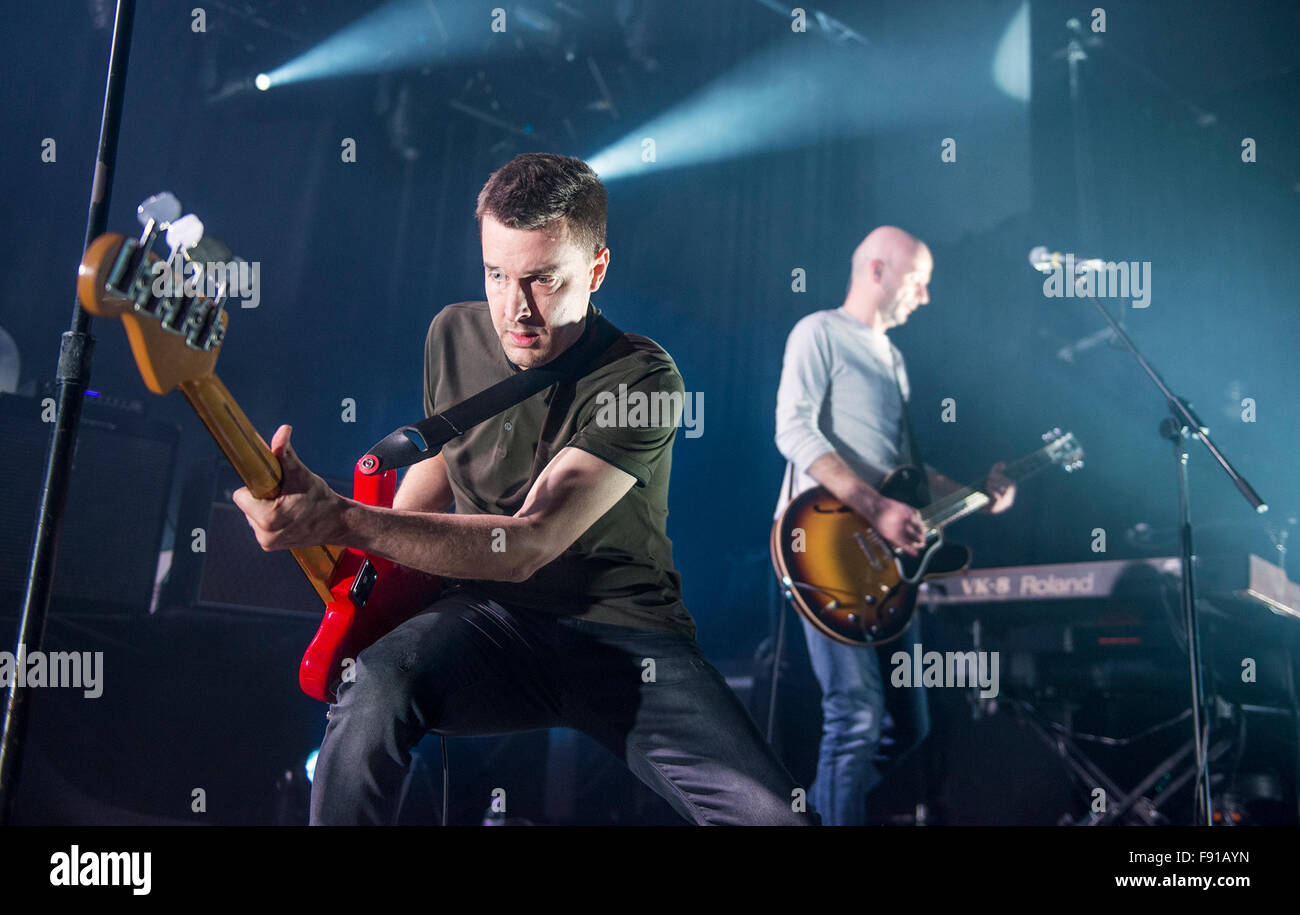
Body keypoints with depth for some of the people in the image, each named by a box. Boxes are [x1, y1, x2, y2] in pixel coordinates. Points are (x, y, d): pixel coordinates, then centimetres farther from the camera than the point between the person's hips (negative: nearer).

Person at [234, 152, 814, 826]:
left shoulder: (641, 381, -15)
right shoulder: (453, 334, 4)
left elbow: (528, 543, -26)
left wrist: (342, 521, -35)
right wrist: (371, 555, 8)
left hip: (628, 635, -2)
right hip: (489, 615, 3)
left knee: (774, 813, -24)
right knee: (373, 690, -32)